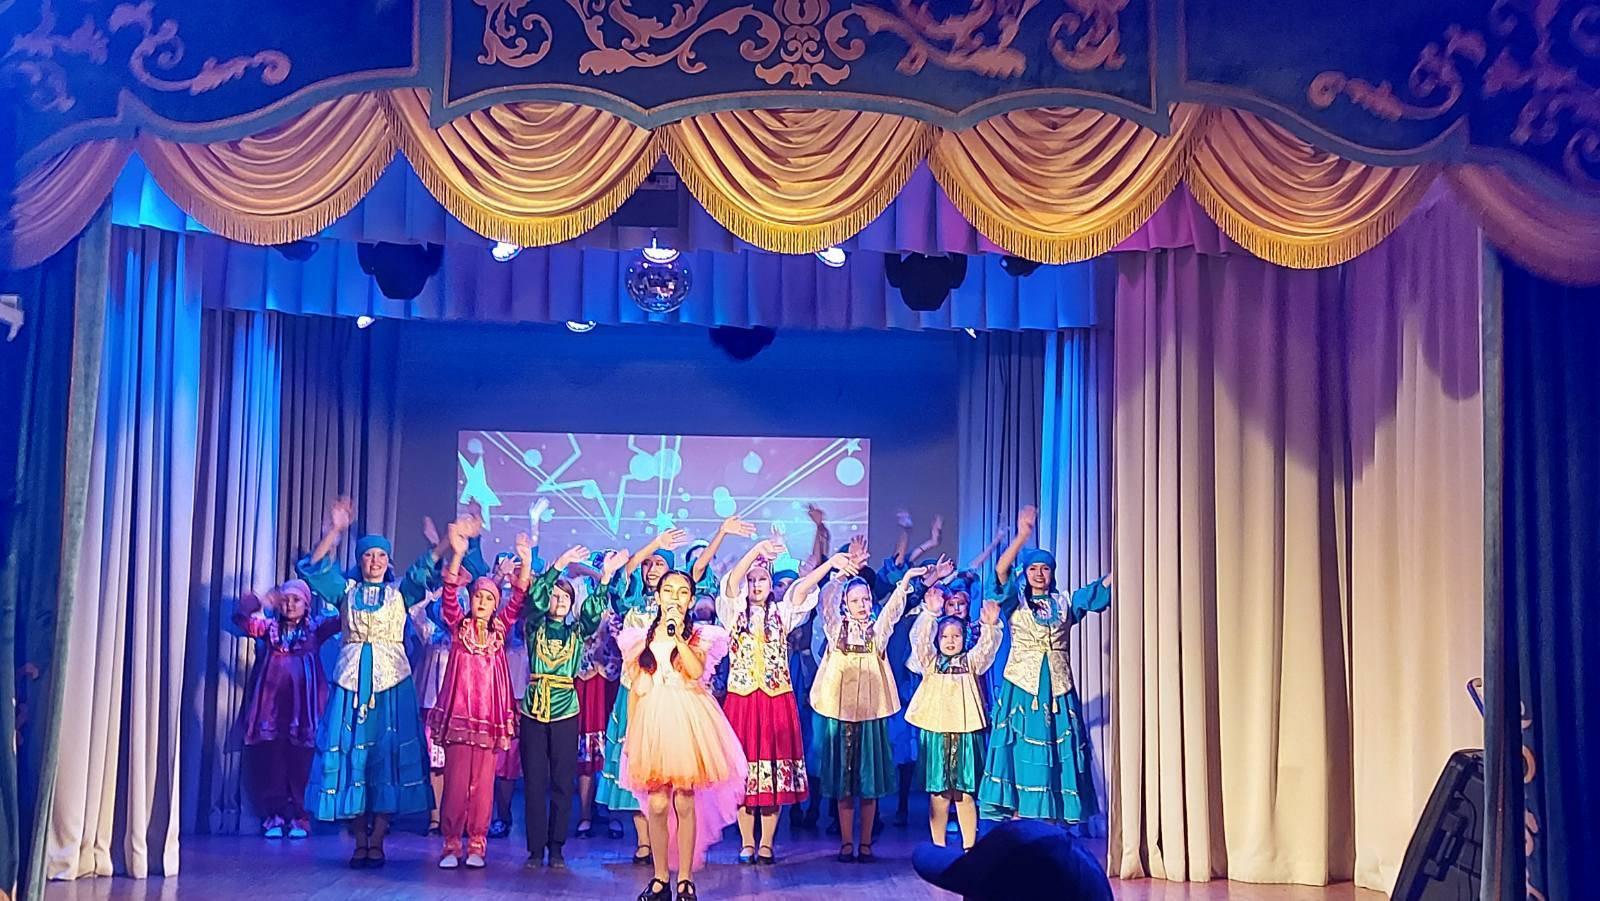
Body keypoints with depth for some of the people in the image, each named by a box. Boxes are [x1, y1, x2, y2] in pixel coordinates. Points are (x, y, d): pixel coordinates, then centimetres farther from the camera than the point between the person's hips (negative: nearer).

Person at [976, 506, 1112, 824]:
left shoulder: (1065, 604, 13)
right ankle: (1016, 816, -7)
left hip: (1057, 690, 3)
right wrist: (1022, 536, -26)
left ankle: (1055, 820, 2)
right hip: (1020, 689, -2)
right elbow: (1001, 571, -13)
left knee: (1058, 754, 0)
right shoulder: (1015, 603, 5)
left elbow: (1102, 589, 3)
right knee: (1020, 751, -8)